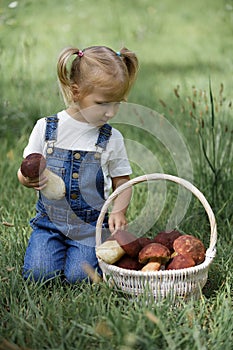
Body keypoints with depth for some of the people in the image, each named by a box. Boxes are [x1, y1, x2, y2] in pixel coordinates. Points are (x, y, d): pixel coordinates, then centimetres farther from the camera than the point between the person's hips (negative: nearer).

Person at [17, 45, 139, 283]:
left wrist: (118, 212, -11)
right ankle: (52, 244, 16)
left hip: (91, 225, 0)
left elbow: (121, 181, 8)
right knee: (38, 273, -16)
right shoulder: (46, 128, -2)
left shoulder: (112, 139, -2)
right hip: (50, 218, 1)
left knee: (77, 275, -17)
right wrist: (28, 178, -19)